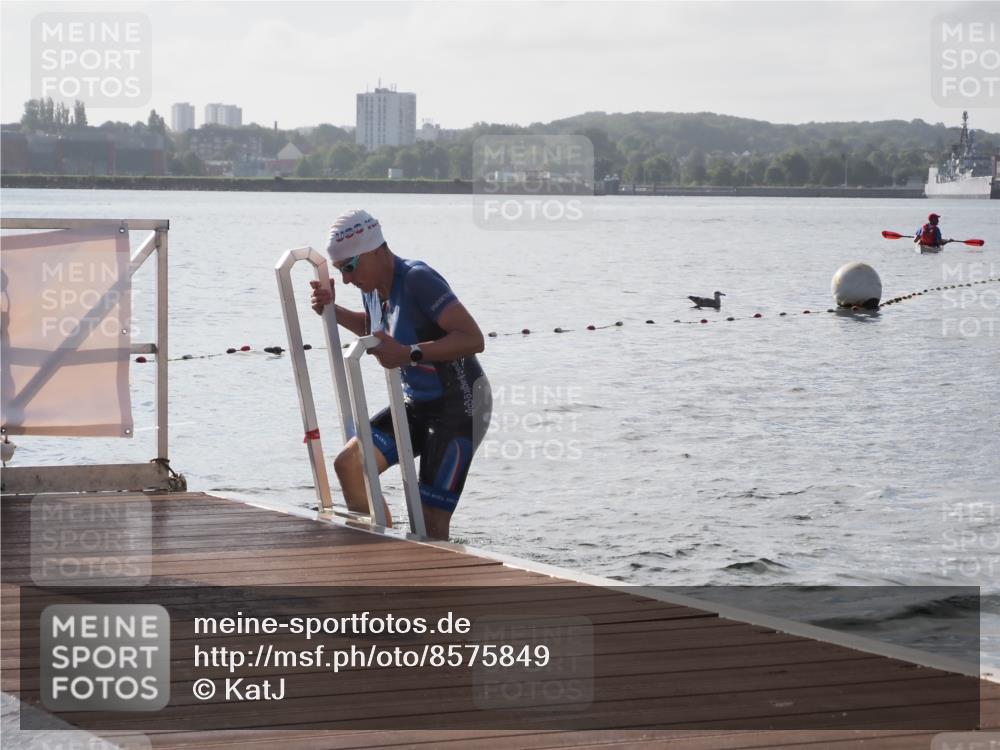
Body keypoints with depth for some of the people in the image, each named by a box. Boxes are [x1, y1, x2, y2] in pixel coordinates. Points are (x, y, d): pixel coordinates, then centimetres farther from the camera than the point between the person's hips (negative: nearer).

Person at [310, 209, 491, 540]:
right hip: (417, 405, 9)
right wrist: (332, 310, 11)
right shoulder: (373, 287, 3)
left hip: (460, 409, -9)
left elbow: (473, 339, -31)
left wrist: (409, 354, -38)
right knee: (349, 463, -5)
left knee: (431, 520, -10)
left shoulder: (418, 279, -23)